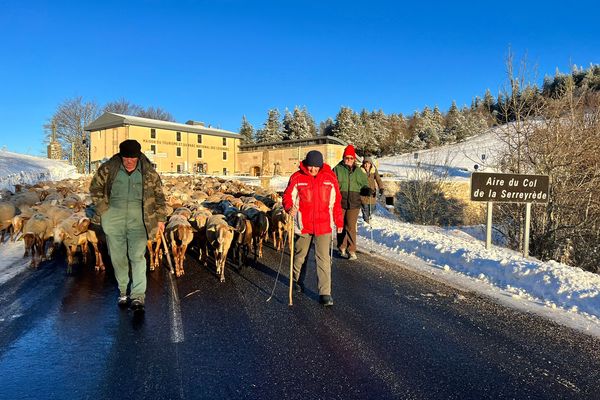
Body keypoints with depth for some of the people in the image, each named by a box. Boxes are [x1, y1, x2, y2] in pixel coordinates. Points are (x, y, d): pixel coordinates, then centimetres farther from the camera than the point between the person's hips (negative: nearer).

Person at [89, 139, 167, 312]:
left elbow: (159, 195, 5)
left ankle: (138, 296, -5)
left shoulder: (149, 172, -1)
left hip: (138, 216, -2)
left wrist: (160, 219, 5)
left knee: (137, 256, -9)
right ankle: (123, 291, 25)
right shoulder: (108, 169, 0)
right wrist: (102, 209, 5)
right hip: (114, 216, 2)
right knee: (117, 256, 9)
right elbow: (95, 187, 13)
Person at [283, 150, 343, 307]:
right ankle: (297, 280, 41)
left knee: (324, 258, -3)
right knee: (300, 255, 17)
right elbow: (288, 196, -1)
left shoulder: (330, 178, 1)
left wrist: (339, 222, 10)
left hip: (323, 226, 0)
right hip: (302, 225, 0)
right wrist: (289, 207, -23)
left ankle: (325, 293, 1)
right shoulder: (297, 178, -4)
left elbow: (336, 202, 7)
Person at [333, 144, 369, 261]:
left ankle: (352, 251, 6)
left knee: (351, 227, -2)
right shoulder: (337, 169, 3)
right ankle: (342, 248, 26)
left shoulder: (358, 171, 11)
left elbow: (364, 184, 19)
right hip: (340, 203, -1)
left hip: (354, 203, 1)